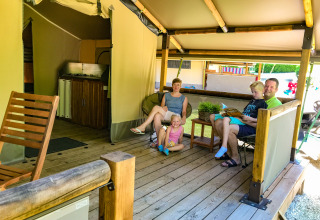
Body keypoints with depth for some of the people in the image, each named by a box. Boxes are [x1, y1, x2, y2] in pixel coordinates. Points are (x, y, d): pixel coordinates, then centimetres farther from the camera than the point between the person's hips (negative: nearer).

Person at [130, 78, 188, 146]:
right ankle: (159, 141, -36)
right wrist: (163, 108, -7)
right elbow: (162, 107, 18)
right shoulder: (166, 95, 23)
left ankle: (142, 127, -32)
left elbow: (184, 111, 8)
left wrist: (184, 117, -14)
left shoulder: (184, 98, 16)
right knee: (157, 116, -38)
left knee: (156, 107, -30)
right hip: (165, 115, 3)